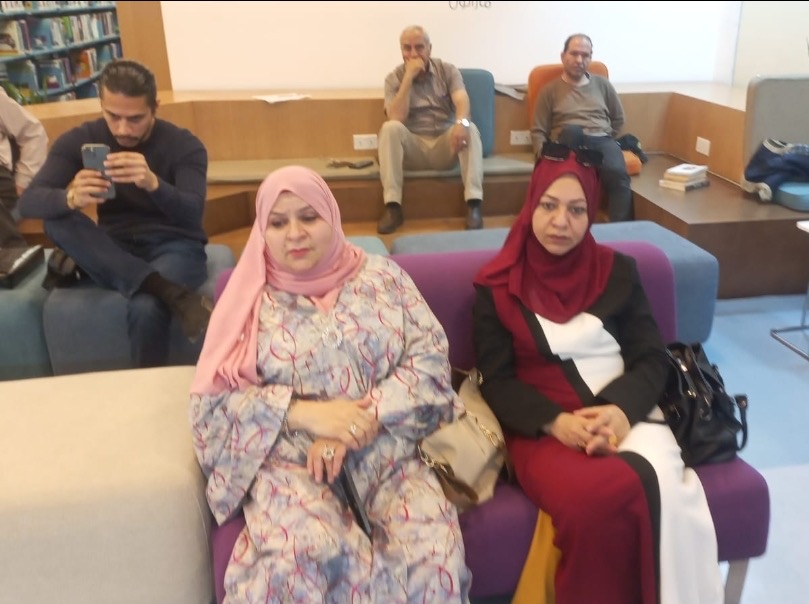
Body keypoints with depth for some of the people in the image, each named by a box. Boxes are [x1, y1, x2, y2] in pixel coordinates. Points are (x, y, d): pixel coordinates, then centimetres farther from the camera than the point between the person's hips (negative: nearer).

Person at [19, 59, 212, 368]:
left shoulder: (183, 145, -10)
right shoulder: (79, 140, -4)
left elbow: (192, 215, -26)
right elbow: (29, 202, -15)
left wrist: (153, 184, -46)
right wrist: (71, 198, -38)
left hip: (173, 246, -3)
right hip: (114, 252, 4)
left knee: (145, 309, -35)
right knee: (57, 221, -26)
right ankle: (171, 293, -36)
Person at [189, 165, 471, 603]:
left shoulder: (382, 277, 8)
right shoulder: (251, 300, 6)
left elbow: (431, 358, 0)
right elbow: (212, 401, -1)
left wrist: (364, 419, -14)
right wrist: (307, 413, -15)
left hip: (388, 453, 1)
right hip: (291, 461, -1)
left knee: (434, 550, -26)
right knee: (303, 557, -32)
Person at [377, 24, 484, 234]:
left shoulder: (448, 70, 3)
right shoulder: (394, 78, 1)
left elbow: (462, 101, -16)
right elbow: (396, 118, -15)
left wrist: (461, 122, -40)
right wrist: (409, 77, -17)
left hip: (446, 146, 1)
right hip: (412, 147, 0)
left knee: (470, 128, -29)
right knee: (390, 127, -30)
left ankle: (473, 205, -33)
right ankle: (392, 206, -31)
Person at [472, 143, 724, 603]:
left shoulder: (618, 271, 11)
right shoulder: (498, 285, 5)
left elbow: (652, 358, 6)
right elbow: (497, 380, 0)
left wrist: (621, 410, -15)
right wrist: (557, 422, -17)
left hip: (625, 415, 2)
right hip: (544, 429, -2)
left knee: (664, 493, -31)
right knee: (600, 501, -34)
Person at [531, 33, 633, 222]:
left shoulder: (602, 84, 18)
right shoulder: (550, 90, 11)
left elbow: (618, 119, 26)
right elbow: (538, 132, 5)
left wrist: (604, 138, 12)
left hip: (601, 141, 2)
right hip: (568, 143, -2)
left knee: (617, 173, -33)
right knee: (572, 131, -39)